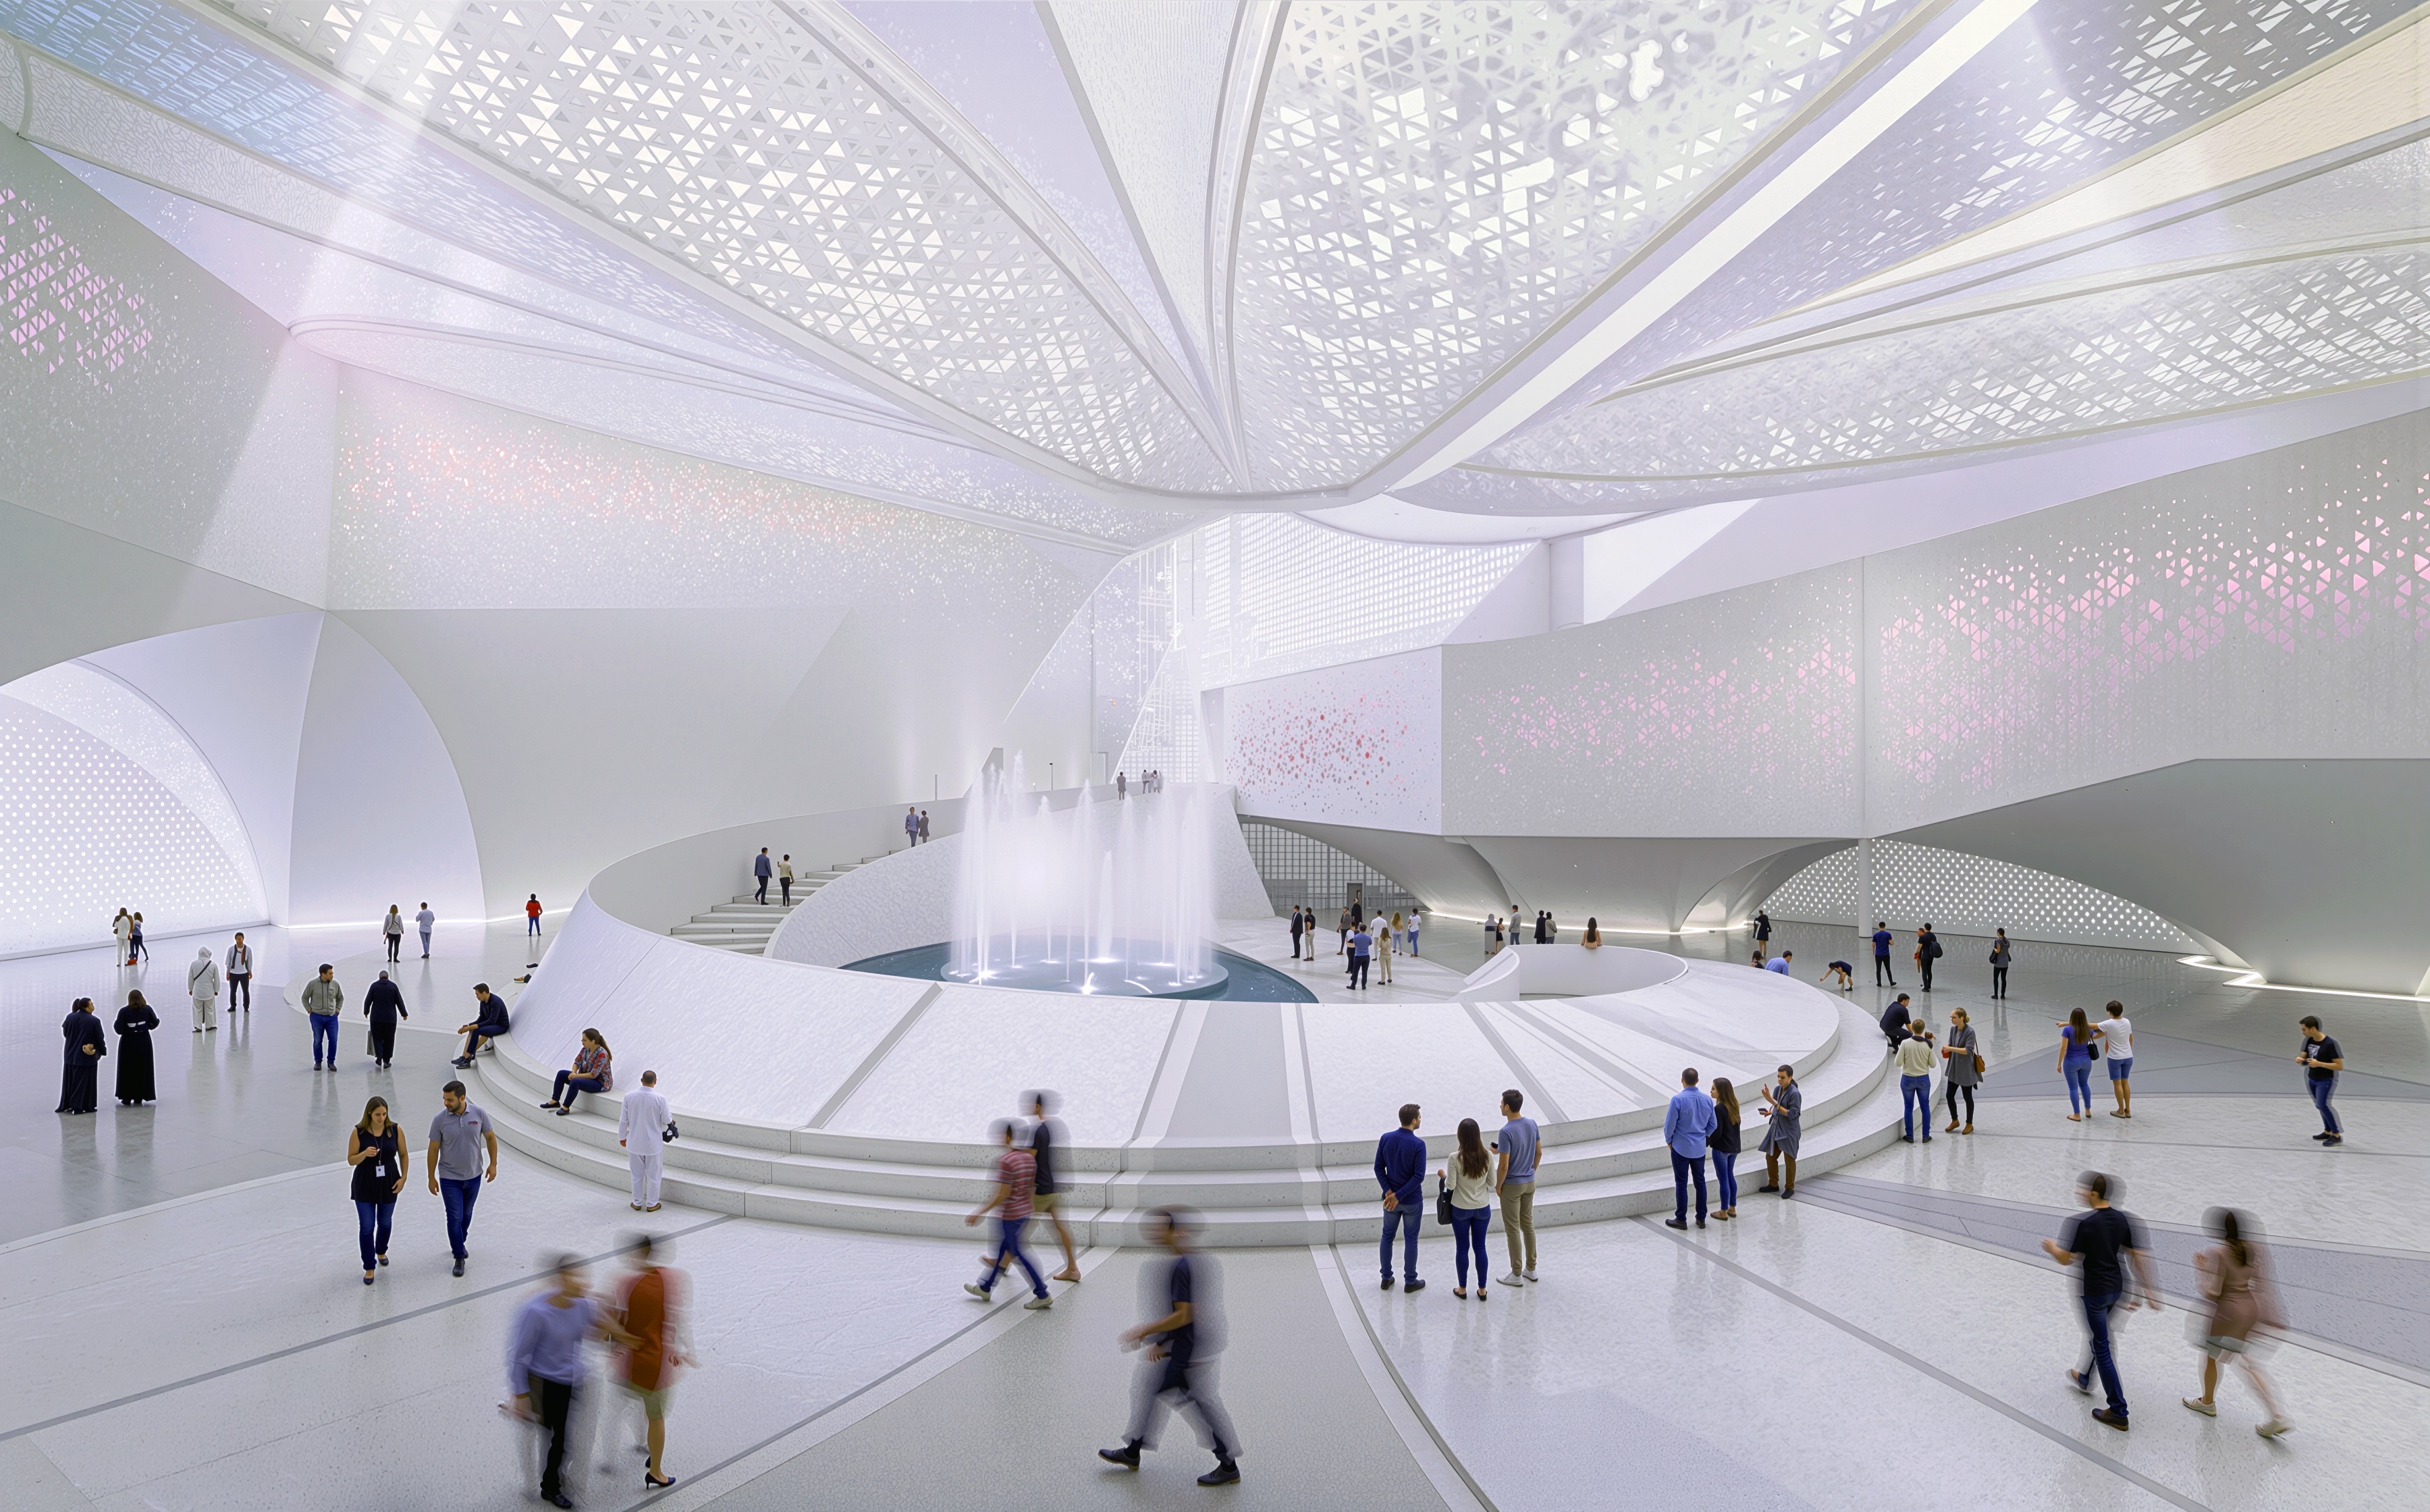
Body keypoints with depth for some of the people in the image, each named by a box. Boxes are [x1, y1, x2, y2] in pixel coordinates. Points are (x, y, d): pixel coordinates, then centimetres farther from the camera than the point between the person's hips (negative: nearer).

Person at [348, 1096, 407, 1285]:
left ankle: (381, 1251, 46)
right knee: (366, 1227, 1)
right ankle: (369, 1267, 15)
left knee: (384, 1223, 18)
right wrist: (365, 1154, -27)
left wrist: (403, 1178, -5)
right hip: (365, 1186, -1)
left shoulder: (395, 1130, -9)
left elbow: (403, 1155, 2)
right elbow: (351, 1160, -7)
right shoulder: (358, 1132, -13)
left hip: (388, 1184, 2)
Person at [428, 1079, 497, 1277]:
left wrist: (493, 1164, -2)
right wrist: (432, 1178, -2)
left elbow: (490, 1137, 0)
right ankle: (459, 1257, 13)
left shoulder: (479, 1114, -13)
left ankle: (460, 1243, 43)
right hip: (450, 1178, -2)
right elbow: (434, 1149, -6)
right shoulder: (440, 1119, -15)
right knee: (454, 1217, -1)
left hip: (474, 1176, 2)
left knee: (466, 1214, 19)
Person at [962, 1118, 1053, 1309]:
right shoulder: (1030, 1158, 3)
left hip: (1008, 1216, -8)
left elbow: (1002, 1195, -22)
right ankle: (985, 1288, 35)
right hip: (1024, 1213, 8)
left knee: (1018, 1254, 3)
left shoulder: (1006, 1161, -21)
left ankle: (1042, 1295, 6)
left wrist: (979, 1213, -18)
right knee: (1001, 1250, 20)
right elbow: (1032, 1189, 9)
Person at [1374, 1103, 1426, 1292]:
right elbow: (1419, 1176, -21)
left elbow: (1379, 1168, -4)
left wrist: (1389, 1191, -7)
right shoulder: (1418, 1144, -18)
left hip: (1391, 1197, 4)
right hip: (1412, 1201, -4)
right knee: (1410, 1240, 9)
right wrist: (1399, 1196, -18)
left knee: (1387, 1236, 16)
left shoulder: (1385, 1139, -6)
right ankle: (1410, 1282, 19)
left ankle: (1386, 1278, 24)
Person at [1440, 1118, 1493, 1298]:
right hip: (1483, 1209, 2)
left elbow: (1450, 1186, -14)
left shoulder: (1455, 1158, -19)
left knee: (1462, 1248, 12)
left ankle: (1462, 1288, 22)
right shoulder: (1487, 1156, -10)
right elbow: (1492, 1183, -2)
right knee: (1480, 1247, 14)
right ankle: (1482, 1289, 21)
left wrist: (1443, 1175, 5)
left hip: (1461, 1209, -2)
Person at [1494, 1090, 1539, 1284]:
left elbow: (1503, 1166, -23)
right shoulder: (1532, 1124, -4)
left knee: (1513, 1230, 5)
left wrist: (1498, 1186, -8)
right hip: (1530, 1183, 7)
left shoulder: (1506, 1132, -26)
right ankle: (1531, 1269, 28)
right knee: (1528, 1225, 18)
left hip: (1512, 1186, -7)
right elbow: (1539, 1152, 8)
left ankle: (1516, 1274, 13)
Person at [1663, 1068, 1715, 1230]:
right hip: (1700, 1148, 5)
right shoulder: (1708, 1100, -3)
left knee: (1681, 1184, 4)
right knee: (1700, 1182, 14)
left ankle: (1681, 1220, 11)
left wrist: (1669, 1140, 3)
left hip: (1681, 1148, -4)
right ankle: (1701, 1219, 21)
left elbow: (1670, 1124, -14)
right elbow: (1712, 1126, 6)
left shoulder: (1678, 1099, -19)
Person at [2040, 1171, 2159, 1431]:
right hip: (2116, 1289, 8)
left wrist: (2051, 1248, 5)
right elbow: (2137, 1255, 2)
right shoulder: (2122, 1218, -3)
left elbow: (2066, 1259, -17)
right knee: (2098, 1338, 28)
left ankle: (2118, 1412, 4)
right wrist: (2148, 1290, 11)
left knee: (2102, 1348, 1)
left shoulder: (2085, 1223, -23)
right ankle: (2085, 1380, 48)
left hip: (2095, 1291, -8)